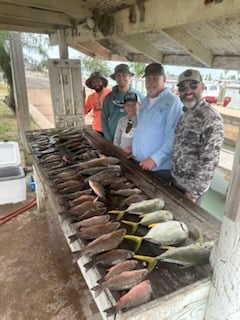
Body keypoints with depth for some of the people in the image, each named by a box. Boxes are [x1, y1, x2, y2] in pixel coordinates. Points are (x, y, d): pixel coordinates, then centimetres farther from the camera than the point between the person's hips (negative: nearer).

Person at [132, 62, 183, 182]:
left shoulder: (173, 102, -16)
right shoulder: (146, 101, 11)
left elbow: (173, 138, -22)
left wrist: (155, 159, -24)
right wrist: (133, 147, 12)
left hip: (160, 168, -8)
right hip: (140, 164, 8)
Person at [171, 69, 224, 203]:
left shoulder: (211, 118, -21)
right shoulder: (184, 113, 4)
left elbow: (210, 160, -23)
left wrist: (195, 192, -20)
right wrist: (172, 176, 9)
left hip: (191, 187, -7)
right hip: (175, 180, 7)